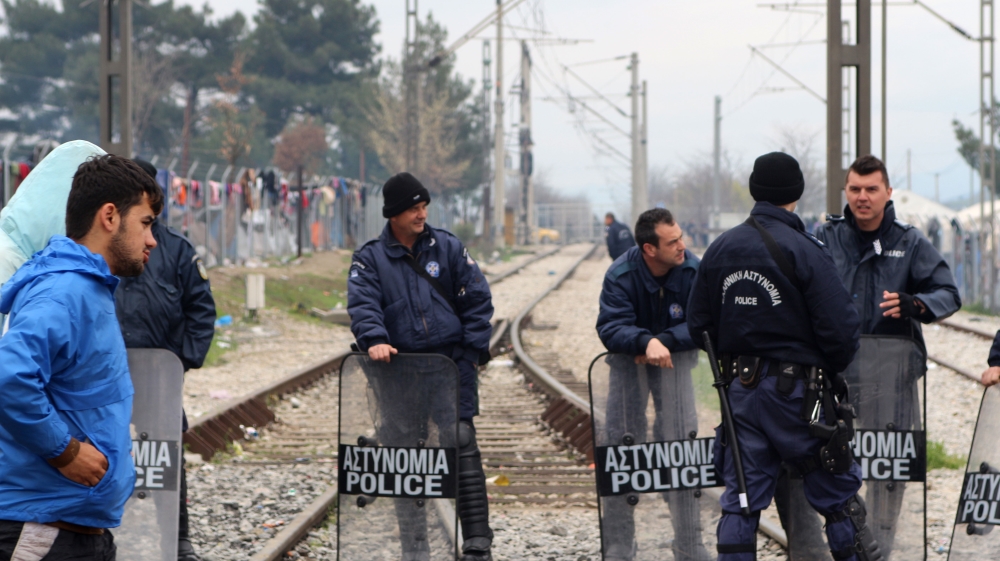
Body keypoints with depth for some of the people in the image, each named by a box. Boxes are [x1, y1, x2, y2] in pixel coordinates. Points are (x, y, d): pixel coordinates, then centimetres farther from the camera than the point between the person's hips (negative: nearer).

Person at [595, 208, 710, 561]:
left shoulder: (694, 271, -19)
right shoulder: (620, 276, -22)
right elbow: (611, 328, -28)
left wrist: (665, 341, -27)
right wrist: (646, 342, -45)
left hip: (675, 358, 1)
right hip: (628, 359, 0)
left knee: (681, 442, -8)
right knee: (621, 443, -4)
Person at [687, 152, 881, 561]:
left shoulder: (719, 250, 4)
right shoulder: (804, 251, -13)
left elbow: (698, 324, 10)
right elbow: (839, 328, -16)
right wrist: (831, 371, 3)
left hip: (741, 389, 5)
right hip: (797, 389, -5)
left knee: (741, 499, 8)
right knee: (837, 496, 6)